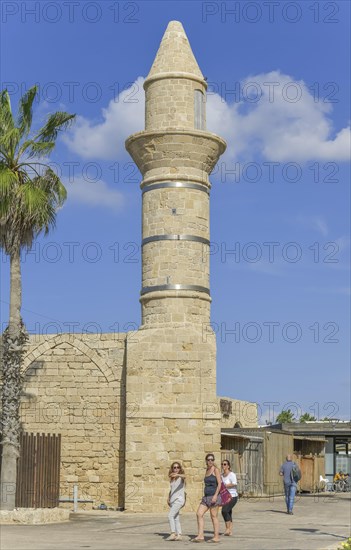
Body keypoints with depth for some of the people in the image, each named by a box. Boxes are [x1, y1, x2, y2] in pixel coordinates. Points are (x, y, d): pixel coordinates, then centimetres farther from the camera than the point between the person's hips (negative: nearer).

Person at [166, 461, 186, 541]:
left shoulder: (180, 477, -4)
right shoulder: (172, 478, 15)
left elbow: (184, 476, -29)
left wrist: (177, 475, -50)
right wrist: (168, 498, 11)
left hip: (179, 499, -7)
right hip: (173, 500, 7)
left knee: (170, 515, -18)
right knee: (176, 518, 6)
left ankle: (173, 534, -21)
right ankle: (179, 535, 9)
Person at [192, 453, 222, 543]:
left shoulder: (216, 470, -5)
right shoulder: (207, 471, 16)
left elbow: (219, 484, -11)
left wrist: (215, 495, -20)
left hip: (213, 496, -7)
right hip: (206, 497, 8)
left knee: (214, 516, -3)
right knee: (199, 514, -2)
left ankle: (216, 537, 5)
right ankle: (200, 536, -2)